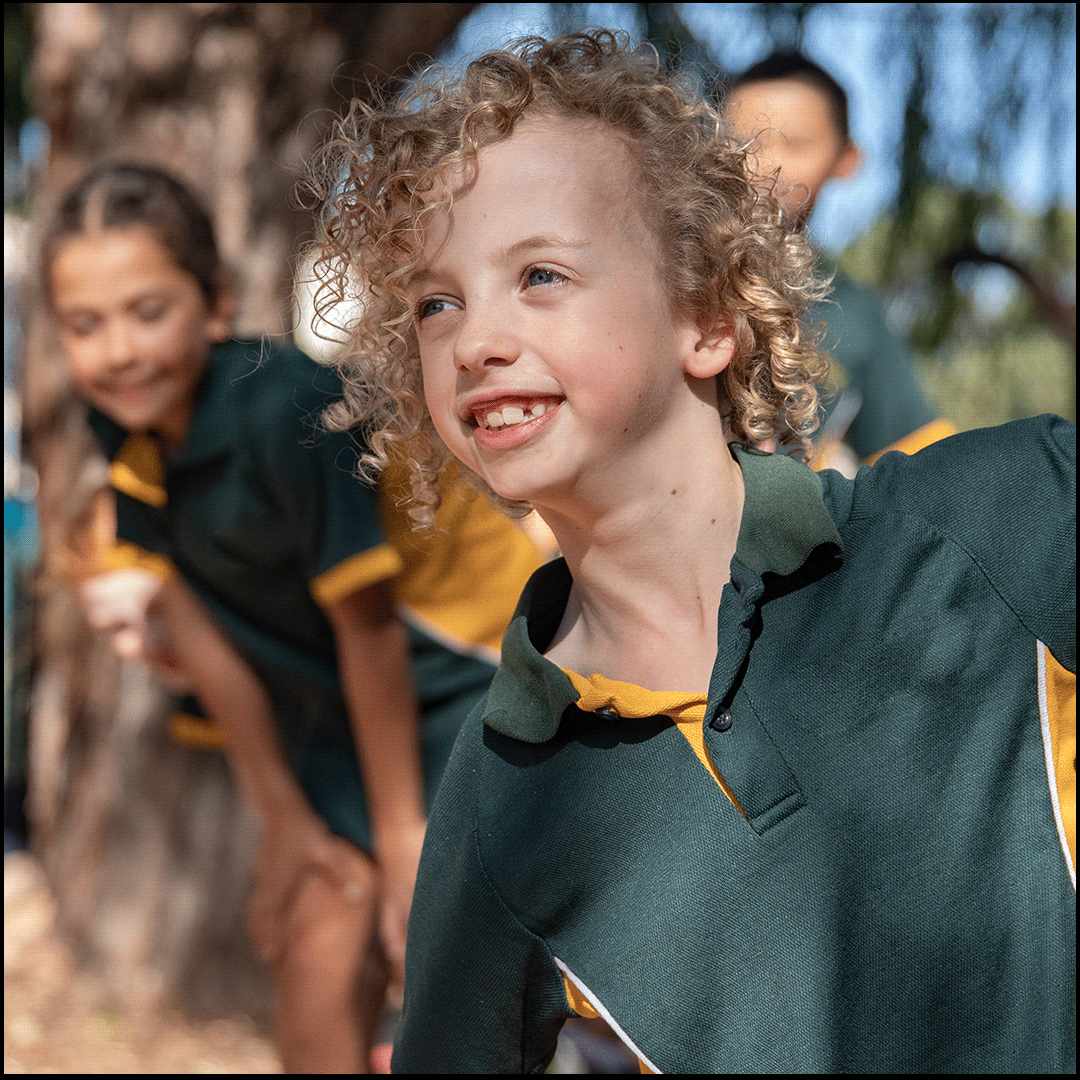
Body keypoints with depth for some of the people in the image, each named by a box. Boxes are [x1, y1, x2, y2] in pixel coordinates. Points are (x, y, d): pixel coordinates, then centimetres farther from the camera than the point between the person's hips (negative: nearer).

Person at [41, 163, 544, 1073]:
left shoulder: (284, 409, -30)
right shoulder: (126, 421, -8)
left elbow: (367, 623, -23)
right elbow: (192, 620, -2)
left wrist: (402, 833, -14)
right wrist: (286, 816, 3)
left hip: (481, 663, -6)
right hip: (338, 699, 6)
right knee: (317, 957, 3)